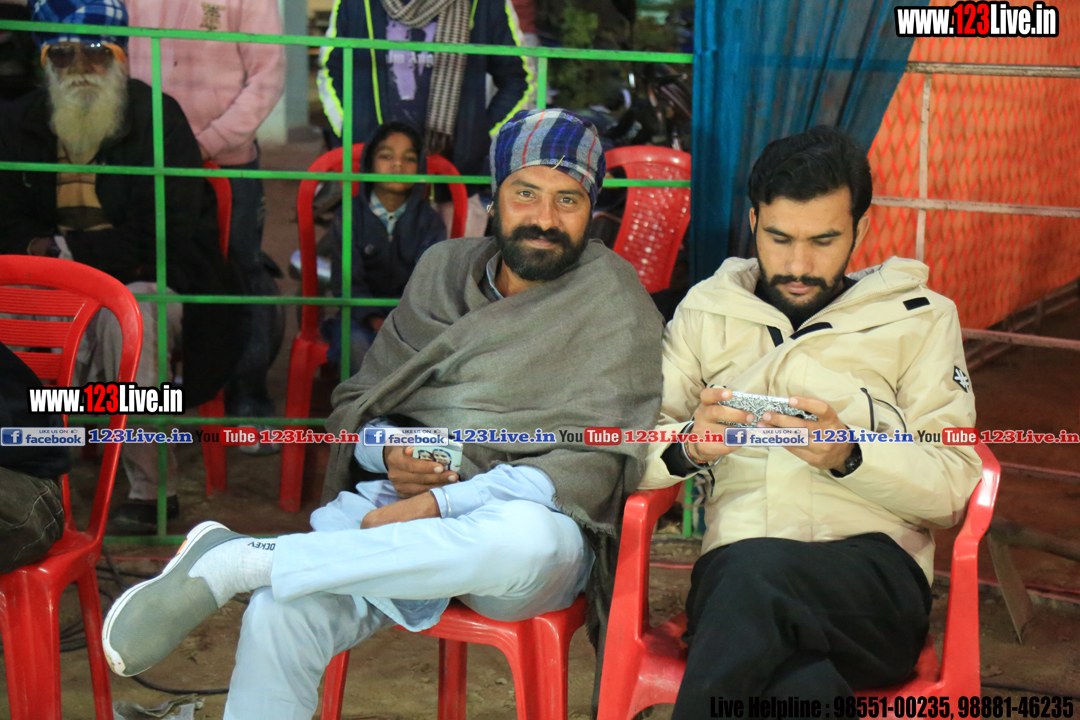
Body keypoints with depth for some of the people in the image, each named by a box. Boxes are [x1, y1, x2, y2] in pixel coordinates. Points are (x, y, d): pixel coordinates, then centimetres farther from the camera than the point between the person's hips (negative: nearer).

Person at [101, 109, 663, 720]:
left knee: (524, 536, -41)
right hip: (408, 504, 3)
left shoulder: (613, 299, 0)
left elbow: (596, 466, -9)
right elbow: (358, 403, 18)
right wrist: (389, 455, -7)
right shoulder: (445, 268, 15)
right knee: (282, 615, -28)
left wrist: (443, 503, -17)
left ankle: (232, 560, -31)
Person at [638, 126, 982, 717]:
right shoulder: (706, 314, 21)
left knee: (758, 569, -37)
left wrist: (848, 455, -13)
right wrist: (688, 446, -12)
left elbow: (953, 488, 6)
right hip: (733, 569, 1)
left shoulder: (920, 319, 17)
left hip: (875, 573, 0)